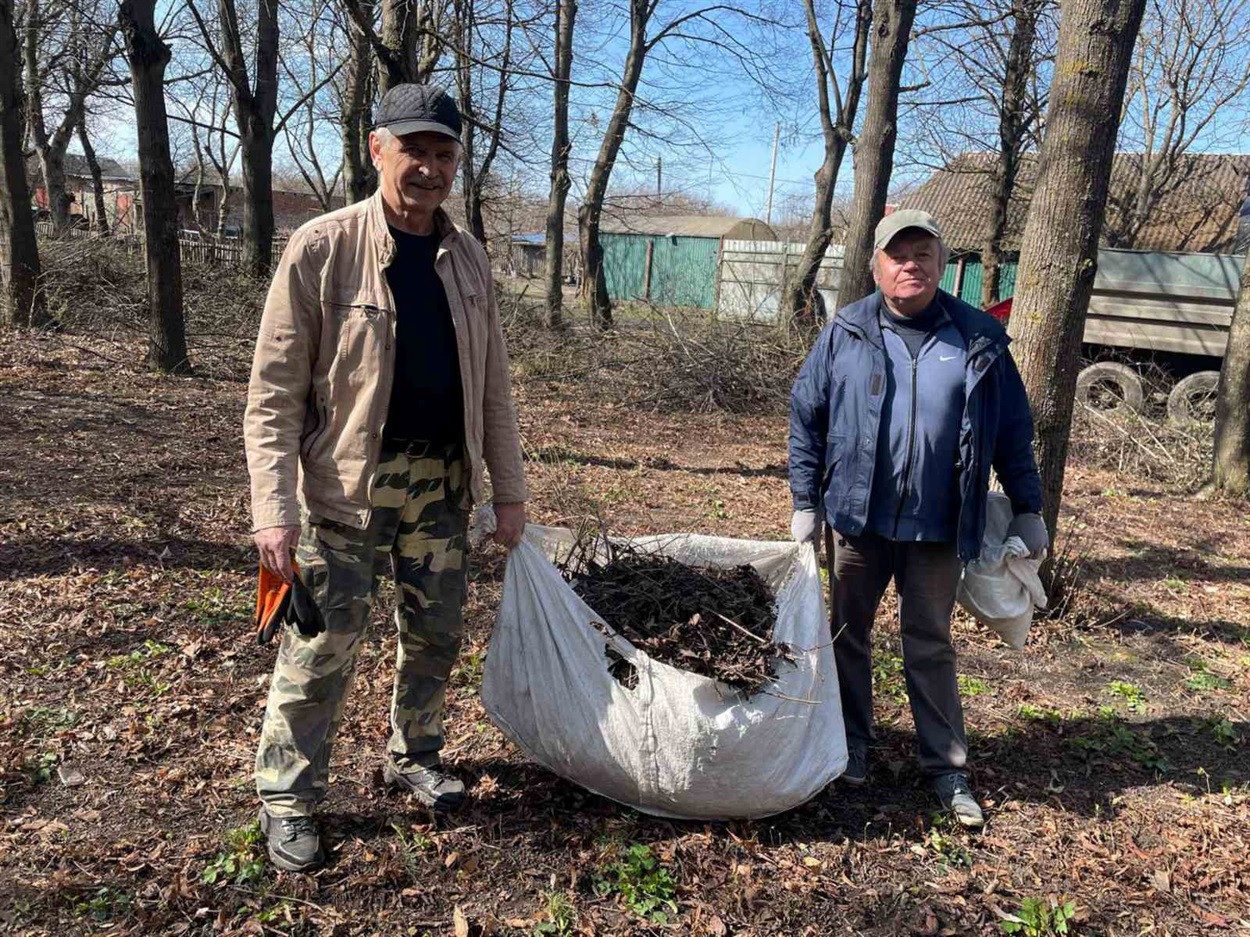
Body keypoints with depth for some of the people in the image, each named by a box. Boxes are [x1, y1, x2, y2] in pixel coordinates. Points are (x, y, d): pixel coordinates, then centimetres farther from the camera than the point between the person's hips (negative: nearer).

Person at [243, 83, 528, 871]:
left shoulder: (467, 257, 5)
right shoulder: (322, 249, -11)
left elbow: (492, 384, 8)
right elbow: (275, 392, -12)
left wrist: (509, 489, 7)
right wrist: (274, 508, -19)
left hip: (442, 480, 5)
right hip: (348, 484, -5)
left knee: (435, 633, 16)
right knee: (323, 648, 3)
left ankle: (414, 756, 38)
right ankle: (287, 799, 22)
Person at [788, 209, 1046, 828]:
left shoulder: (979, 340, -1)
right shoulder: (845, 332, -3)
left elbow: (1012, 430, 5)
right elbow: (805, 417, 1)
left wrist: (1028, 510, 6)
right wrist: (805, 504, -1)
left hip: (938, 527, 0)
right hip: (857, 517, 1)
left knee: (930, 646, 10)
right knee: (848, 631, 13)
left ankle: (947, 767, 21)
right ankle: (851, 744, 31)